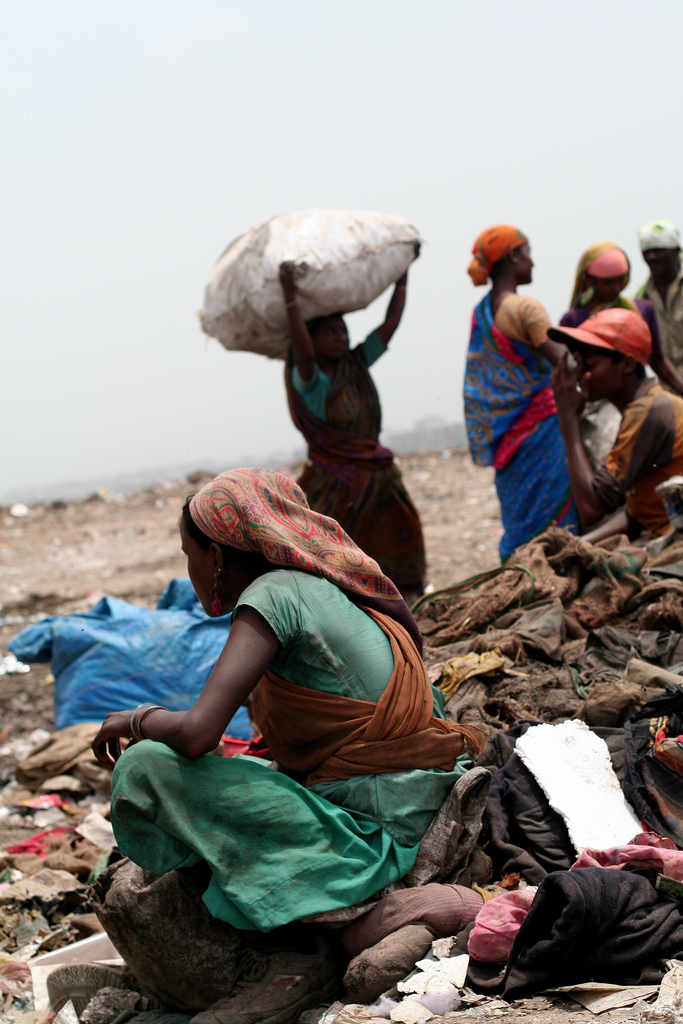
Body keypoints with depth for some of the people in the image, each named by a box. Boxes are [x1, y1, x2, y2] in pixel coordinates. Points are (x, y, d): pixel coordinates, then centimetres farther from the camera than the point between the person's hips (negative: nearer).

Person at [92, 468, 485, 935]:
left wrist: (136, 720, 0)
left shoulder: (273, 594, -12)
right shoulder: (323, 588, 13)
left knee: (146, 766, -13)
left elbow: (197, 734, -21)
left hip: (377, 840, -9)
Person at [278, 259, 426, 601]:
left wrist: (402, 280, 7)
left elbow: (389, 325, 7)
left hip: (375, 474, 7)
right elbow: (303, 352, -37)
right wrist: (290, 297, -44)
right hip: (333, 479, -7)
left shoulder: (356, 365, 4)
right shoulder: (309, 380, -15)